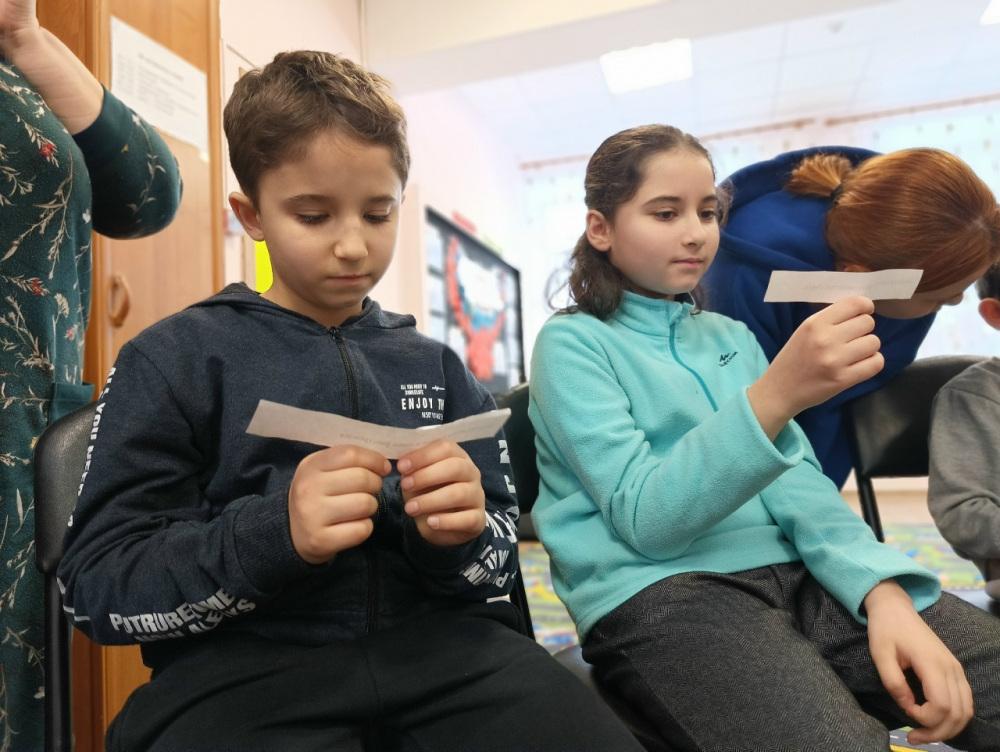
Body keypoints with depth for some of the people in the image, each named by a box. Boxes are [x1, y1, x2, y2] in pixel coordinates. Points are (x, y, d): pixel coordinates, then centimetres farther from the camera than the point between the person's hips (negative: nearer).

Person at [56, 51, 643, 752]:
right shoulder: (176, 359, 2)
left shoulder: (437, 368, 12)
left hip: (439, 643, 3)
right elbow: (96, 587, -3)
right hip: (242, 669, -2)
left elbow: (500, 564, 11)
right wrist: (272, 535, -20)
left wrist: (459, 537, -13)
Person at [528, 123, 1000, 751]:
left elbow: (798, 482, 7)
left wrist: (882, 591, -11)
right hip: (658, 595, -5)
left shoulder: (732, 338, 17)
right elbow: (645, 517, -14)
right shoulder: (572, 343, -2)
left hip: (791, 574, 6)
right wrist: (776, 397, -26)